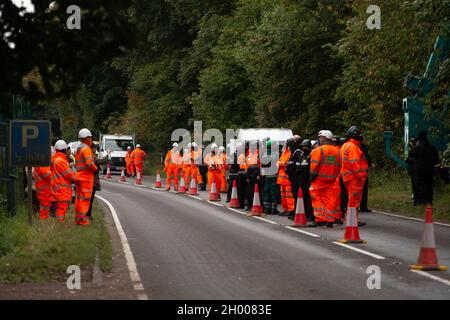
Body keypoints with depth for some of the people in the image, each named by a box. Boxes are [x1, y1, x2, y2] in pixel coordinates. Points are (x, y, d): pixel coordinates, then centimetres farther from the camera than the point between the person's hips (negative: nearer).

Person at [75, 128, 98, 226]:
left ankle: (77, 219, 16)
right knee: (85, 199, -7)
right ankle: (82, 219, -8)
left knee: (78, 198, 12)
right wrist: (95, 168, -6)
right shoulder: (86, 149, -14)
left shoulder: (78, 149, 16)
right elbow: (89, 163, -24)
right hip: (86, 177, -9)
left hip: (78, 175, 9)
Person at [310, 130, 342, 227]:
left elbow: (314, 165, -13)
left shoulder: (319, 150, -10)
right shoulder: (337, 151, 9)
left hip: (319, 179, -5)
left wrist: (312, 176, -4)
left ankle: (320, 219, -4)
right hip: (332, 180, 5)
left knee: (317, 199, 3)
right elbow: (339, 166, 11)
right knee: (330, 200, 8)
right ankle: (330, 221, 8)